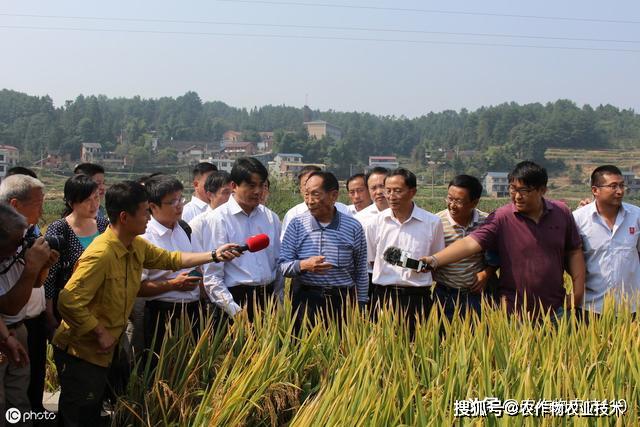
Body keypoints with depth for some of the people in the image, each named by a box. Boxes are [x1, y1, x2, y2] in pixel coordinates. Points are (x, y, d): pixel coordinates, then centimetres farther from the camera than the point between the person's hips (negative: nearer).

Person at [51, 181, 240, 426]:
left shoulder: (137, 246, 0)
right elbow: (69, 302, -30)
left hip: (103, 351, 8)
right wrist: (100, 333, -21)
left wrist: (215, 256, 9)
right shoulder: (101, 254, -28)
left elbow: (170, 259, 15)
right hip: (80, 352, -8)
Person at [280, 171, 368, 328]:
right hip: (306, 301, 0)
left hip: (343, 302, 0)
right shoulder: (297, 225, 1)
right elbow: (283, 265, 0)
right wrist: (303, 265, -19)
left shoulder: (353, 227, 1)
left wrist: (360, 305, 7)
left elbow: (361, 272, 8)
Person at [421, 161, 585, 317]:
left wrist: (578, 291, 3)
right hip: (514, 312, -3)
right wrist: (434, 260, -33)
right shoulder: (501, 218, -10)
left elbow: (574, 252, 9)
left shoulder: (562, 213, 1)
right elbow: (470, 243, -20)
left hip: (555, 310, 3)